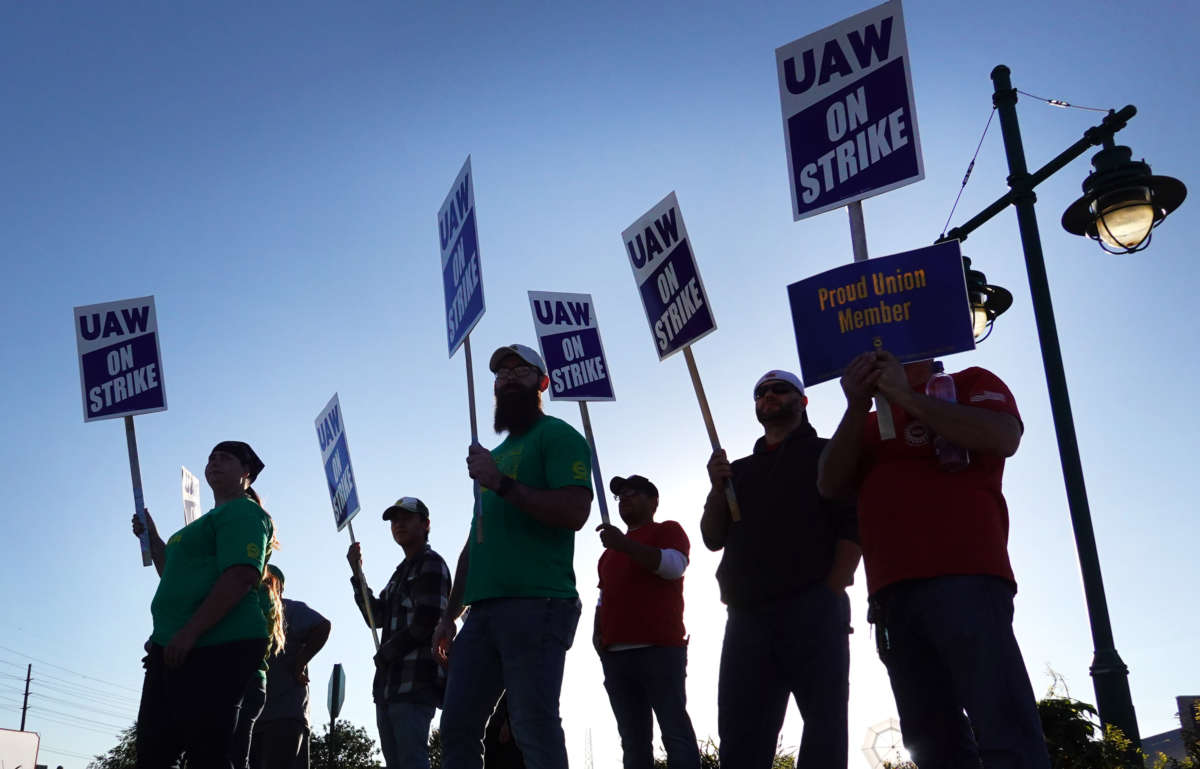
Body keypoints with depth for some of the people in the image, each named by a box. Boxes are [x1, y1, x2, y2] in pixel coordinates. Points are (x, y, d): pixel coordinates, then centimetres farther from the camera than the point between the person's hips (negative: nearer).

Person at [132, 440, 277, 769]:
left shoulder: (243, 513, -4)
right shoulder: (211, 520, 28)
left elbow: (241, 578, -20)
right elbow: (174, 577, 37)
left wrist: (188, 633, -24)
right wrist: (152, 538, 28)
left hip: (217, 649, -11)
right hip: (174, 649, 11)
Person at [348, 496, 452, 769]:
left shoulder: (431, 565, -3)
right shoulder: (401, 572, 24)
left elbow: (426, 622, -14)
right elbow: (376, 616, 23)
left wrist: (385, 654, -4)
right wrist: (357, 574, 15)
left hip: (417, 681, -9)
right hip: (390, 682, 9)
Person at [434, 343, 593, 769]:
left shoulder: (556, 435, 3)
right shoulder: (495, 455, 27)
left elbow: (574, 511, -14)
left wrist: (501, 483, -13)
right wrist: (450, 615, 21)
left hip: (537, 604, -8)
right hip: (484, 610, 8)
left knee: (535, 732, -11)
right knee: (457, 727, 4)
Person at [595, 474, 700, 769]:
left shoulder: (667, 530, 10)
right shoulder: (611, 550, 29)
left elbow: (674, 565, -11)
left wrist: (624, 544, -20)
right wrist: (598, 632, 10)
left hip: (659, 648, -6)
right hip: (615, 654, 6)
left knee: (676, 734, -11)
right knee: (633, 743, 1)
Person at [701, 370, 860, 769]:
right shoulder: (740, 469, 24)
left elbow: (853, 527, -2)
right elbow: (713, 538, 17)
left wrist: (830, 594, -13)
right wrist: (718, 488, 0)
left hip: (812, 610, -4)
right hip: (747, 616, 5)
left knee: (824, 722, -5)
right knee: (740, 736, 2)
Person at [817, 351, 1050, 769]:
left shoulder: (971, 384, 15)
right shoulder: (871, 423, 27)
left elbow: (1003, 438, -7)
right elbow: (831, 483, 11)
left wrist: (906, 396, -5)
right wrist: (856, 406, -1)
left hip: (965, 577, -5)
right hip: (894, 591, 5)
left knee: (1005, 734, -15)